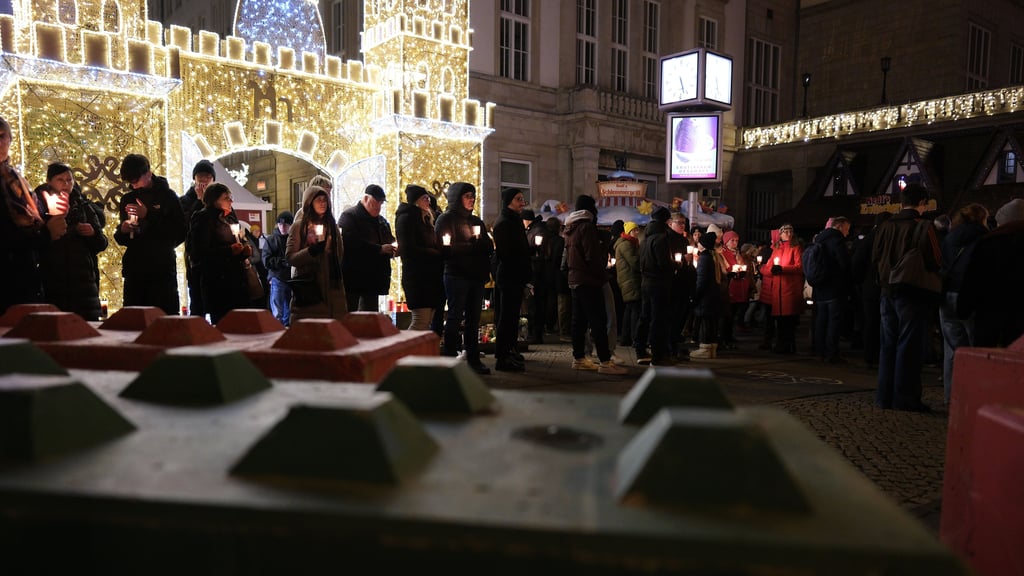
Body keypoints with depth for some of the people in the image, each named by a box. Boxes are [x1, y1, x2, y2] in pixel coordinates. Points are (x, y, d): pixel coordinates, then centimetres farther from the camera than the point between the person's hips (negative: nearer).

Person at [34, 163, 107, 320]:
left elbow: (101, 245, 14)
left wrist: (93, 233, -6)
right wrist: (53, 218, -20)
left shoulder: (83, 206, 16)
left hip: (82, 277, 2)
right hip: (52, 280, -2)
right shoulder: (39, 204, 7)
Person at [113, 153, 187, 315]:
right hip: (134, 270, 4)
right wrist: (122, 231, -1)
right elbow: (122, 239, 22)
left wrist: (149, 215, -12)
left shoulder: (166, 196, 2)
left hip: (163, 271, -4)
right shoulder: (127, 199, 15)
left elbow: (180, 234, -7)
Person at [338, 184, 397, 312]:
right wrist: (380, 249, -22)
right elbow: (353, 243, -20)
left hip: (373, 277, 8)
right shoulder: (349, 216, -6)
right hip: (353, 276, -8)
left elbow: (390, 240, 26)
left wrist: (393, 249, 0)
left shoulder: (381, 221, 19)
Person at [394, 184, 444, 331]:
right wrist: (436, 253, -8)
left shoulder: (425, 218, 21)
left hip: (430, 276, 9)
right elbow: (409, 250, -15)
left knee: (427, 322, 6)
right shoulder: (406, 218, -6)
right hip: (416, 276, -9)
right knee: (420, 322, -13)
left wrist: (439, 252, 4)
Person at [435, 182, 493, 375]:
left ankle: (473, 359, 13)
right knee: (455, 317, -5)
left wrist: (479, 242, -10)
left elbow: (489, 247, 12)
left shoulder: (476, 221, 19)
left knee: (473, 319, 8)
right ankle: (450, 358, 0)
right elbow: (445, 248, -13)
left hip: (477, 275, 6)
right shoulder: (446, 219, 0)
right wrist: (473, 246, -10)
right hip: (457, 275, -6)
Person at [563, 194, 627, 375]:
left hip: (575, 279, 9)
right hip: (589, 280, -9)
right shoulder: (586, 226, -12)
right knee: (598, 321, -9)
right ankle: (605, 362, -10)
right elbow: (593, 255, -17)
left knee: (579, 320, 10)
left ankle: (579, 358, 14)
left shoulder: (571, 228, 15)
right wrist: (603, 274, -6)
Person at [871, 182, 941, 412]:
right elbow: (934, 263, -13)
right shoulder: (924, 227, -12)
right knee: (909, 346, 0)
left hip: (888, 292, 5)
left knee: (888, 344, 12)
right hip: (912, 293, -5)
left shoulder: (885, 227, 3)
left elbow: (875, 259, 6)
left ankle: (885, 396, 16)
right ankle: (905, 398, 3)